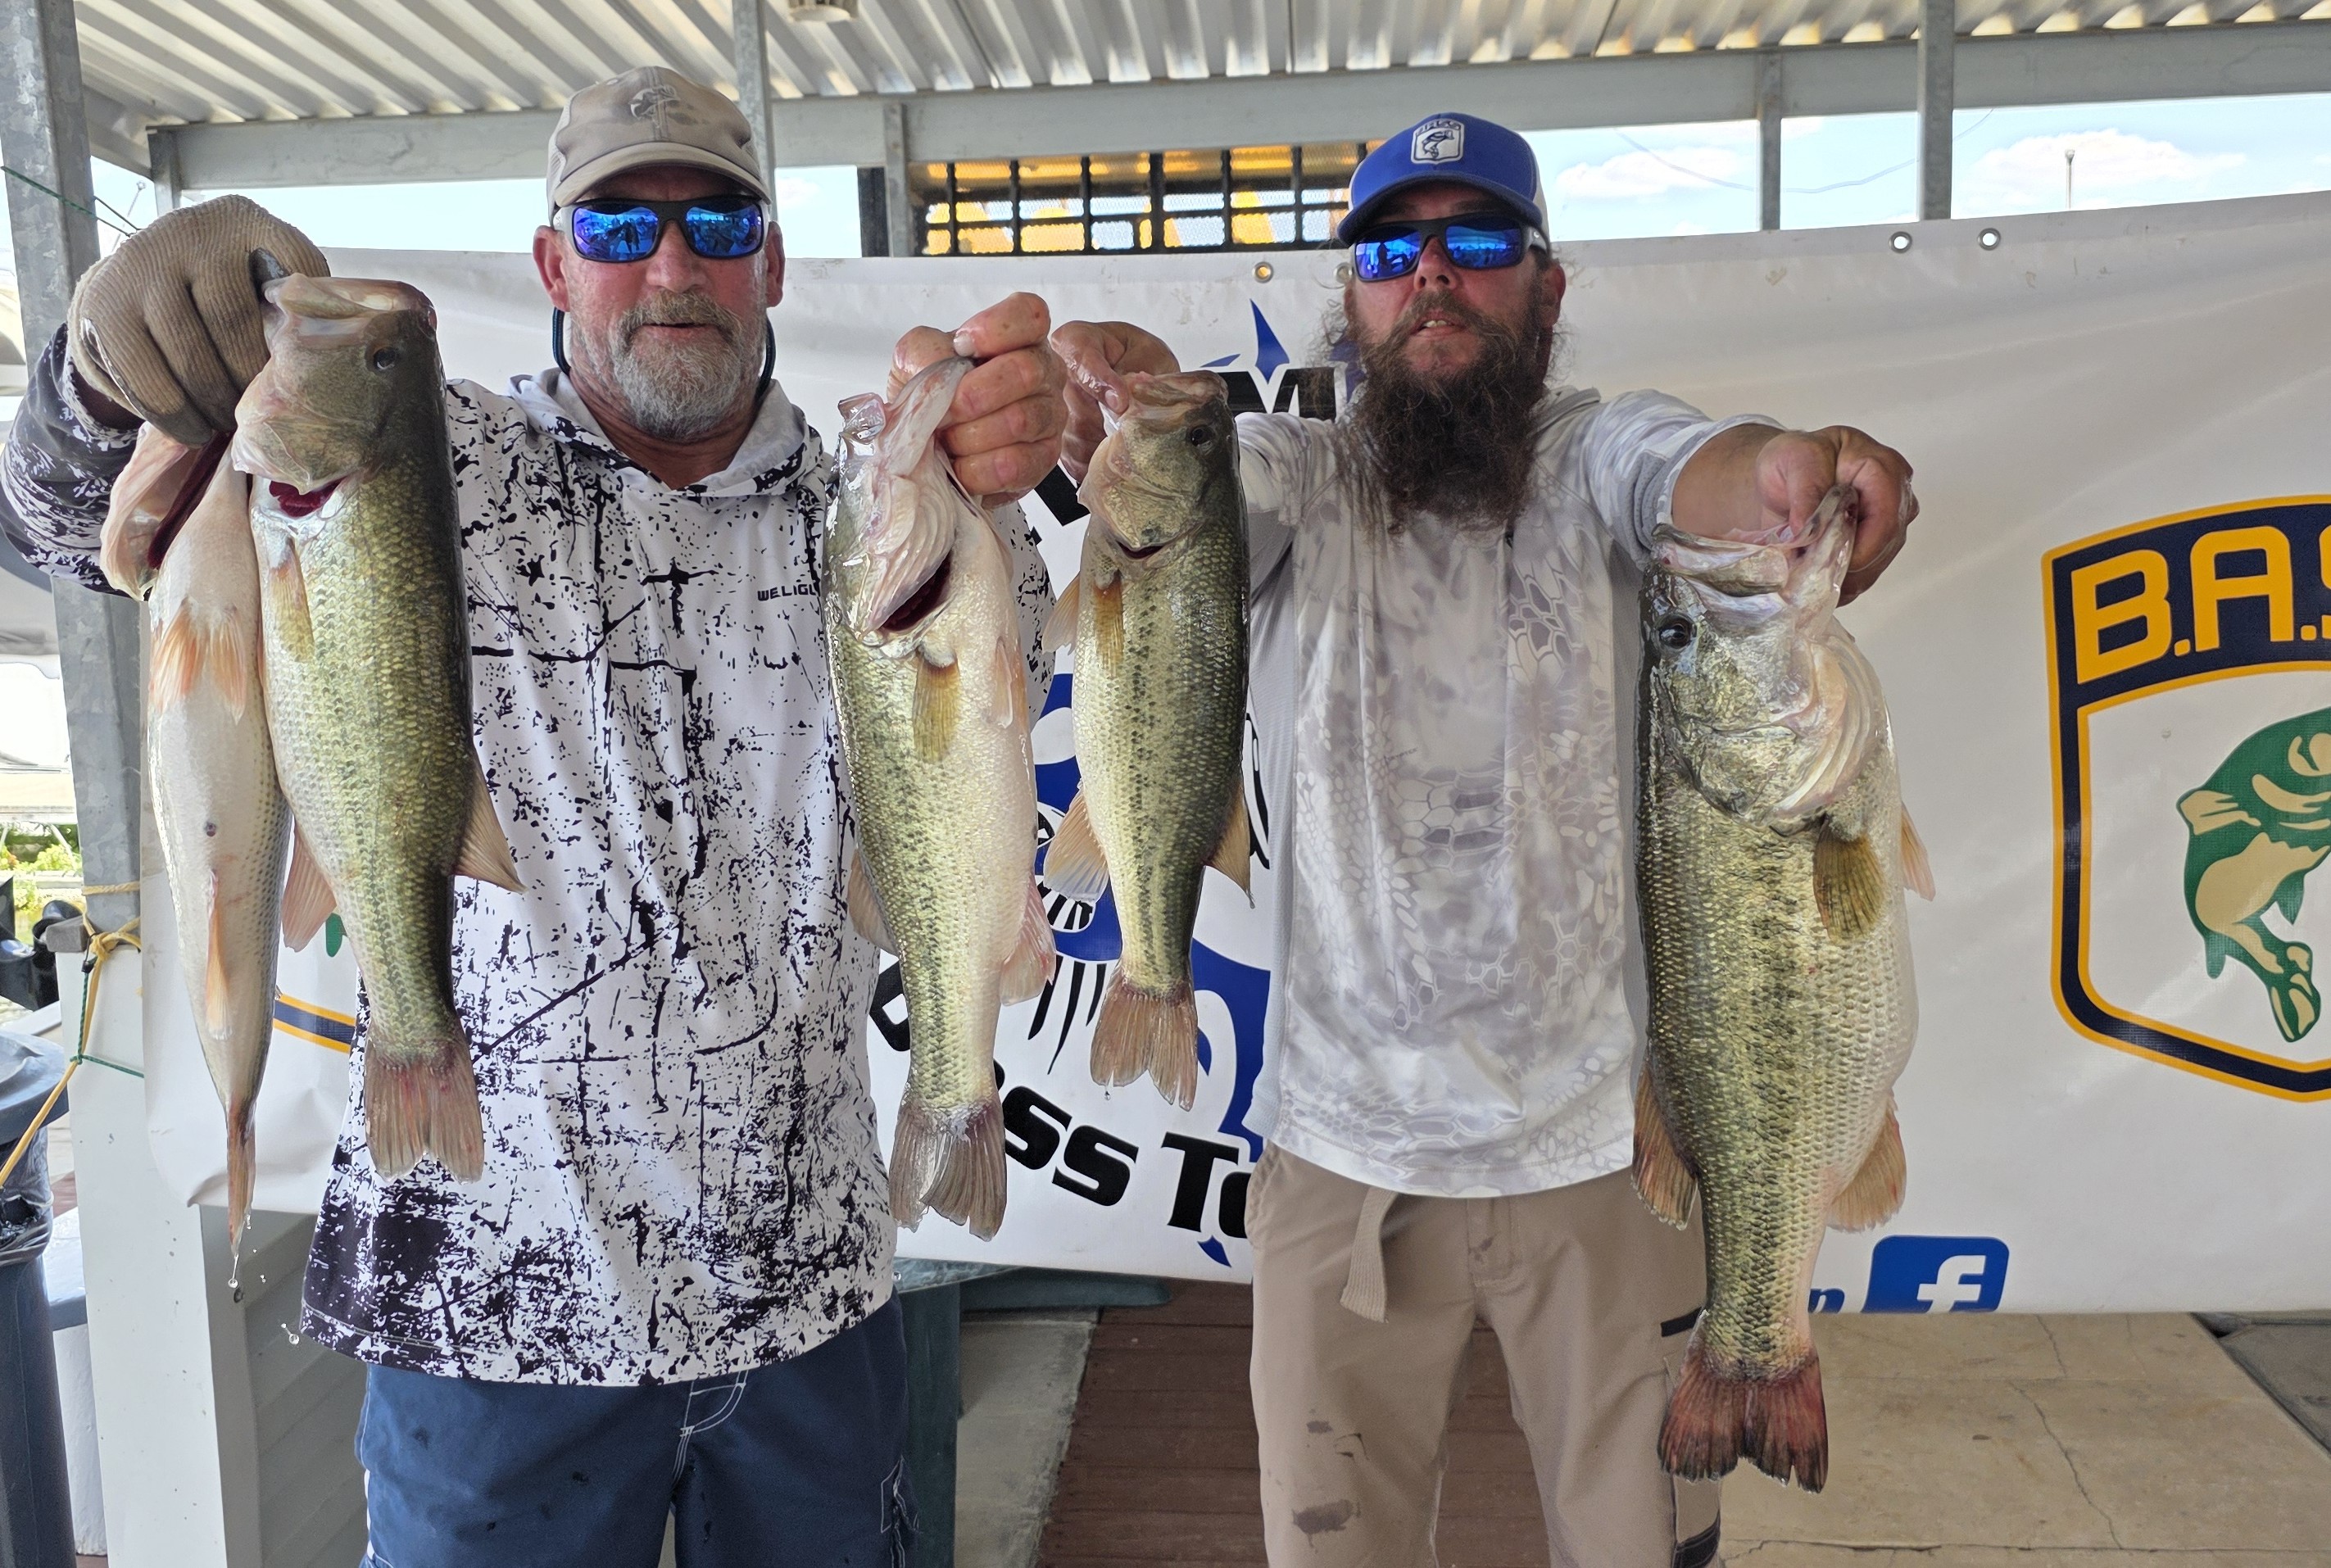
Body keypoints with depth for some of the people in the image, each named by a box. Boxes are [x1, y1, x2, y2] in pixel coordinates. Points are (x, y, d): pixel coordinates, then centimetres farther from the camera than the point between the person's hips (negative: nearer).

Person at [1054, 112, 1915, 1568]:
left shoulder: (1597, 453, -1)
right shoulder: (1299, 476, 0)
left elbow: (1696, 474, -22)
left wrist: (1797, 471, -45)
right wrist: (1106, 415, -42)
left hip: (1604, 1136, 0)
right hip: (1347, 1149, 1)